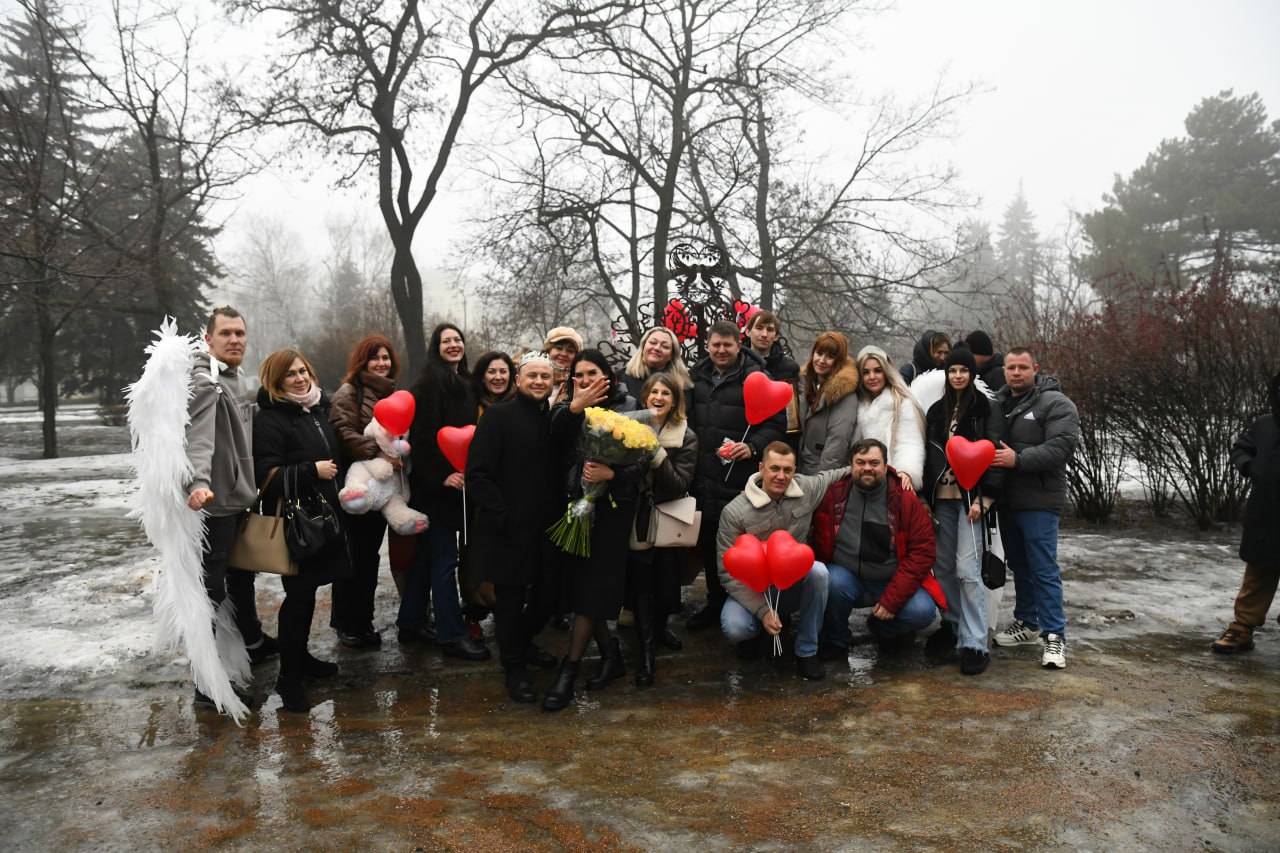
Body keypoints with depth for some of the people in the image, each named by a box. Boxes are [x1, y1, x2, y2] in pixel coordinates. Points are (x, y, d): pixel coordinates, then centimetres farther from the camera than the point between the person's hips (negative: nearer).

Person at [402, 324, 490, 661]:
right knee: (445, 557, -5)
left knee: (428, 554, 15)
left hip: (455, 482, 9)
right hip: (434, 484, -9)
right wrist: (441, 476, -21)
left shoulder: (464, 384, 14)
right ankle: (451, 635, 2)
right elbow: (422, 436, -18)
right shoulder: (429, 383, -11)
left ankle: (411, 623, 26)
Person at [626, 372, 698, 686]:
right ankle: (646, 652, 10)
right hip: (637, 520, 0)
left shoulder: (686, 437, -2)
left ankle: (660, 626, 36)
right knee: (641, 586, -2)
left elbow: (680, 485, -12)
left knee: (667, 584, 5)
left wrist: (657, 454, -22)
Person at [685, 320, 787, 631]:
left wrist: (752, 446, -19)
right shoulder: (697, 377, 14)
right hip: (704, 477, 6)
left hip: (740, 478, -6)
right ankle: (715, 603, 26)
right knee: (707, 542, 13)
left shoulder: (756, 378, -4)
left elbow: (776, 424, -4)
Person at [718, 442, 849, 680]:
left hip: (795, 585, 3)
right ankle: (753, 631, 8)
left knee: (818, 570, -31)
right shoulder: (734, 513, -18)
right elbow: (728, 573, -15)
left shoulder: (807, 488, -8)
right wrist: (762, 610, -24)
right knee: (734, 627, -33)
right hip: (752, 589, -3)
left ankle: (807, 650, -11)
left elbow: (836, 475, 13)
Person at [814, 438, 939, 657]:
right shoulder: (834, 494, -7)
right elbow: (819, 542, 1)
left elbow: (922, 552, -10)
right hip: (846, 577, 0)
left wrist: (891, 600, -15)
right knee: (833, 582, -32)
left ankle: (882, 629, 12)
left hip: (891, 584, 1)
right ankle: (837, 640, -2)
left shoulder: (906, 499, -8)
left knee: (922, 611, -24)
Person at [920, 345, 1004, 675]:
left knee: (967, 569, -9)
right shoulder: (936, 411, 15)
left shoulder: (985, 409, 0)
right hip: (942, 499, 5)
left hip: (970, 497, -5)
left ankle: (975, 644, -3)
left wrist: (984, 499, -14)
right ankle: (952, 626, 24)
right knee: (943, 567, 8)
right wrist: (926, 497, 10)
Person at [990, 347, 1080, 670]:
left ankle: (1054, 636, -1)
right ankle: (1027, 624, 29)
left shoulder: (1055, 403, -7)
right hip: (1006, 500, 7)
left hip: (1039, 502, -7)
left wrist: (1018, 460, -26)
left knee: (1043, 569, -7)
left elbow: (1062, 446, -19)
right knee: (1018, 565, 17)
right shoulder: (997, 403, 14)